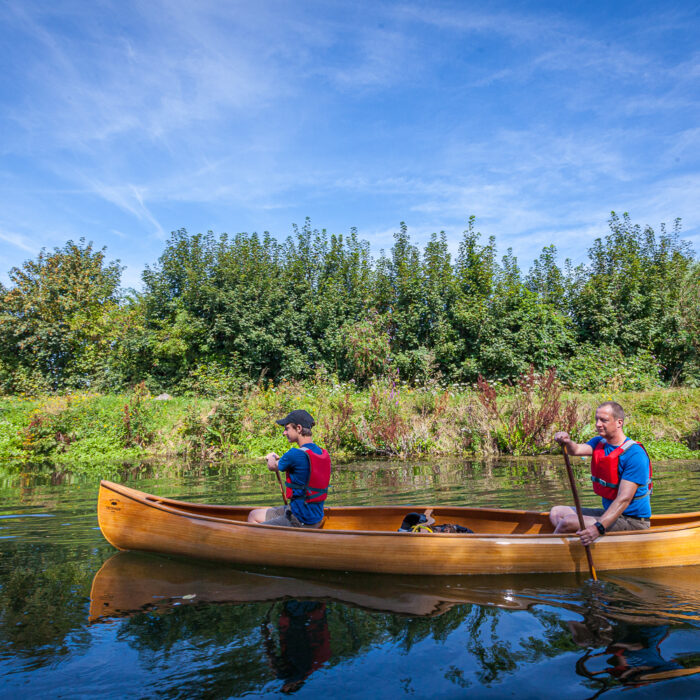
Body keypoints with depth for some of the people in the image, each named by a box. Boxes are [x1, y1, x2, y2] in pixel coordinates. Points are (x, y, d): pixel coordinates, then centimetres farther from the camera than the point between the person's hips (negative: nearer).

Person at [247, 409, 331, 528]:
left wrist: (271, 457, 20)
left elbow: (272, 467, -1)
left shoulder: (295, 454, -21)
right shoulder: (324, 454, 1)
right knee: (253, 515, 20)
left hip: (300, 520, -9)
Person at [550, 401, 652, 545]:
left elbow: (624, 499, -28)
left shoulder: (635, 455, -20)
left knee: (569, 522, -23)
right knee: (556, 512, 7)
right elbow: (577, 450, -13)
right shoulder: (599, 442, 6)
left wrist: (599, 527, -39)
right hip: (610, 512, 9)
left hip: (632, 522, -9)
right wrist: (567, 442, -38)